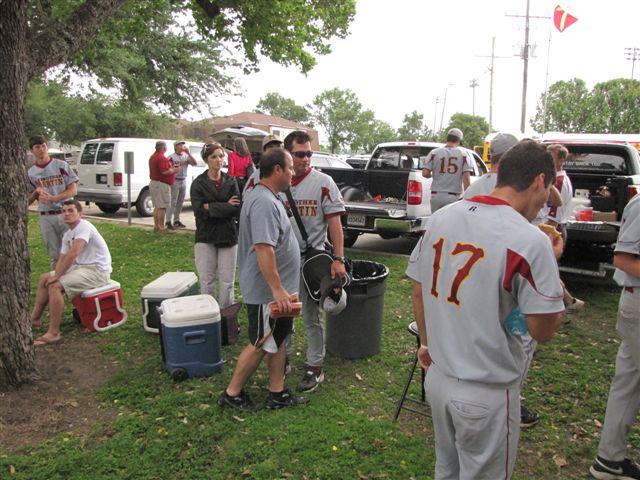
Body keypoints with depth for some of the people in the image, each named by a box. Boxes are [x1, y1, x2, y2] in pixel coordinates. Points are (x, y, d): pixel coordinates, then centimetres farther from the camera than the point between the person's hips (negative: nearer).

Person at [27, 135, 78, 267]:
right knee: (54, 255, 9)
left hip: (65, 213, -3)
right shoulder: (30, 173, 8)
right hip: (46, 217, 3)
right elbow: (28, 200, 12)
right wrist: (36, 192, -9)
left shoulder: (61, 165, 0)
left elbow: (73, 190, -5)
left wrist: (52, 198, -16)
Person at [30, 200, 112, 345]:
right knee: (44, 278, 13)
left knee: (54, 286, -23)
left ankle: (54, 333, -17)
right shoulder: (67, 235, 13)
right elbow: (62, 258, 14)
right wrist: (55, 275, -6)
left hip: (97, 270, -10)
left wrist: (56, 277, -20)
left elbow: (72, 254, -27)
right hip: (80, 267, 10)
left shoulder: (84, 227, -18)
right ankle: (35, 318, 24)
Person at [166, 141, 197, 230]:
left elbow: (195, 163, -4)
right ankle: (168, 222, -7)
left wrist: (188, 153, -10)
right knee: (172, 202, -7)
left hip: (183, 181, 5)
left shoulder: (186, 156, 8)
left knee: (180, 202, 10)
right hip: (175, 181, -5)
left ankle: (176, 220, 18)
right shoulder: (171, 157, -6)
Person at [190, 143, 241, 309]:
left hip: (228, 236, 2)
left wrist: (211, 207, -12)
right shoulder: (198, 183, 0)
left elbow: (237, 208, -7)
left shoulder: (230, 181, 6)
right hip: (206, 238, -1)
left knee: (227, 282, 4)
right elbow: (199, 211, -11)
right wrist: (226, 206, -12)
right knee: (207, 282, 1)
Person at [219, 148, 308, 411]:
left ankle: (277, 393, 28)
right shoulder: (264, 203, -23)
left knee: (278, 340, 16)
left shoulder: (270, 198, 12)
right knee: (260, 345, 2)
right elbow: (263, 249, -31)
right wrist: (277, 289, -30)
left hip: (276, 290, 10)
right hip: (267, 292, -10)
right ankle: (232, 394, 18)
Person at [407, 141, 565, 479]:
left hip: (437, 377, 5)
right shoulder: (531, 241, -21)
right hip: (486, 394, -5)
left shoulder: (440, 219, -3)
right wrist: (551, 262, -3)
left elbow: (418, 292, 5)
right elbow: (543, 331, -14)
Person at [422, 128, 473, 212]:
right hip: (454, 197, -2)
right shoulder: (463, 153, -1)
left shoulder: (434, 152, 2)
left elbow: (425, 173, -5)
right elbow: (466, 177, -7)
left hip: (436, 195, 2)